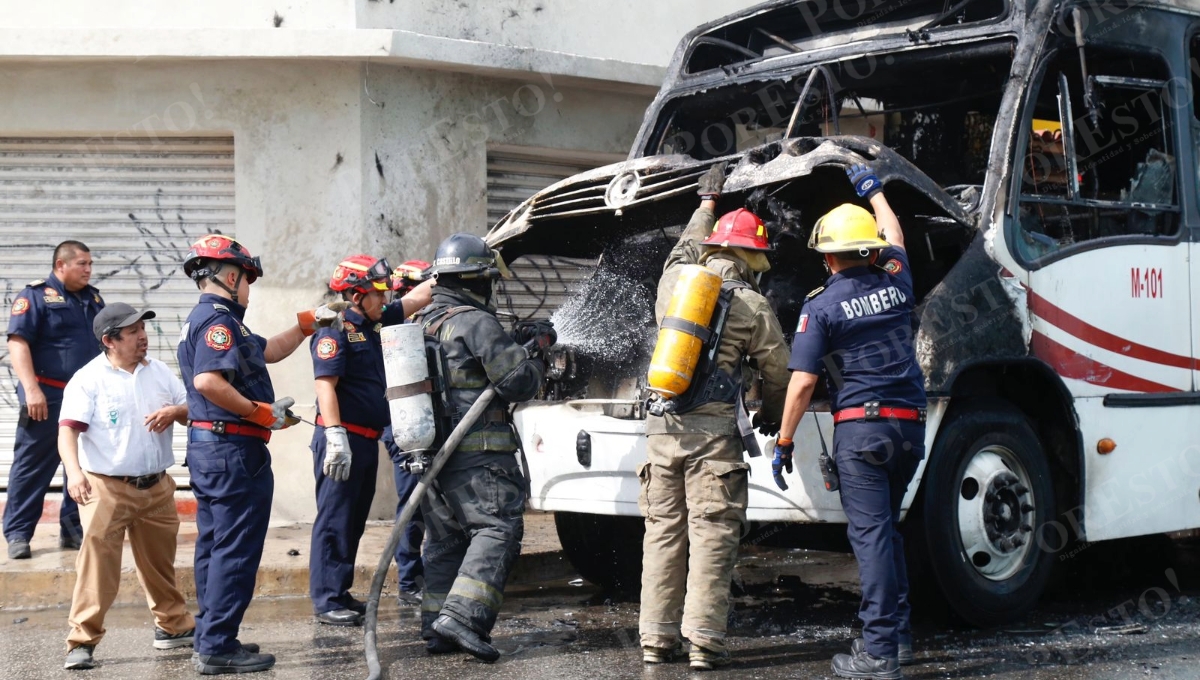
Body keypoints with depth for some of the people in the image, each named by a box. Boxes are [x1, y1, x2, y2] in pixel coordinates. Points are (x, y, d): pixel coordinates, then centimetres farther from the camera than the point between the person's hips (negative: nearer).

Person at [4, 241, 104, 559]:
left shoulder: (94, 299, 14)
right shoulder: (35, 295, -6)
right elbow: (17, 342, -14)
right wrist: (31, 390, -23)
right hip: (49, 399, -6)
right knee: (32, 467, -1)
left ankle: (74, 530, 18)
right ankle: (17, 533, 4)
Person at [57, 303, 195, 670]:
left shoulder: (161, 372, 8)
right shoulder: (88, 378, -8)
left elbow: (193, 412, 12)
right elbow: (68, 430, -16)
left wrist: (176, 411, -11)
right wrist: (74, 471, -32)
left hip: (156, 487, 5)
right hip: (106, 487, -5)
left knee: (160, 562, 18)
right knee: (97, 559, -13)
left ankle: (173, 625, 34)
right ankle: (82, 641, -9)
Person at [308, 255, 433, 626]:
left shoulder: (374, 323, 15)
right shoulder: (335, 331, -12)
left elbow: (416, 298, 23)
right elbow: (326, 386, -20)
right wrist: (336, 436, -28)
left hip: (366, 441, 10)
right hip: (342, 439, -10)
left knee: (354, 521, 14)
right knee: (334, 521, -7)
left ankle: (340, 594, 21)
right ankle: (326, 601, -5)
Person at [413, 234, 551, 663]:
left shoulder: (419, 325, 17)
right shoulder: (475, 322, -11)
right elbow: (519, 383, -11)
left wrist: (516, 345, 19)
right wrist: (534, 352, 7)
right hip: (476, 452, -9)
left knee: (444, 539, 14)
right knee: (497, 530, -9)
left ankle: (436, 628, 14)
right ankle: (462, 616, -21)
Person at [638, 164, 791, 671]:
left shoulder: (674, 282, 9)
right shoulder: (752, 305, -2)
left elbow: (684, 249, 33)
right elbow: (778, 369, 6)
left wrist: (707, 201, 48)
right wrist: (771, 416, 25)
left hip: (661, 425, 5)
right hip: (715, 428, -5)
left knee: (663, 530, 10)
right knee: (712, 534, -2)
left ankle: (656, 638, 13)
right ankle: (703, 641, -5)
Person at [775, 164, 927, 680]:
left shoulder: (821, 307, -6)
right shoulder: (895, 285, 8)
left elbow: (802, 385, -10)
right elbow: (893, 238, 32)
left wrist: (784, 441, -1)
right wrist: (874, 191, 46)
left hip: (861, 427, -6)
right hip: (910, 425, 6)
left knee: (870, 533, -8)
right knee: (886, 528, 18)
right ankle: (898, 633, 21)